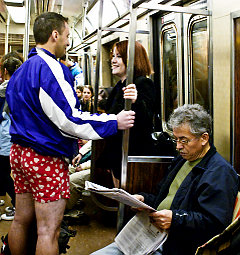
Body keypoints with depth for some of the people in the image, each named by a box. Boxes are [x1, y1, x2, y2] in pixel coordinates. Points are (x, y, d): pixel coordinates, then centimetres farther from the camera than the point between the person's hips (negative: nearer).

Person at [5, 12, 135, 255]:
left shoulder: (21, 70, 14)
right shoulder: (50, 68, -16)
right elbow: (69, 118, -21)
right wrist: (115, 122, -14)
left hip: (19, 152, 10)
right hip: (46, 157, -10)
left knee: (21, 220, 18)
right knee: (49, 230, -1)